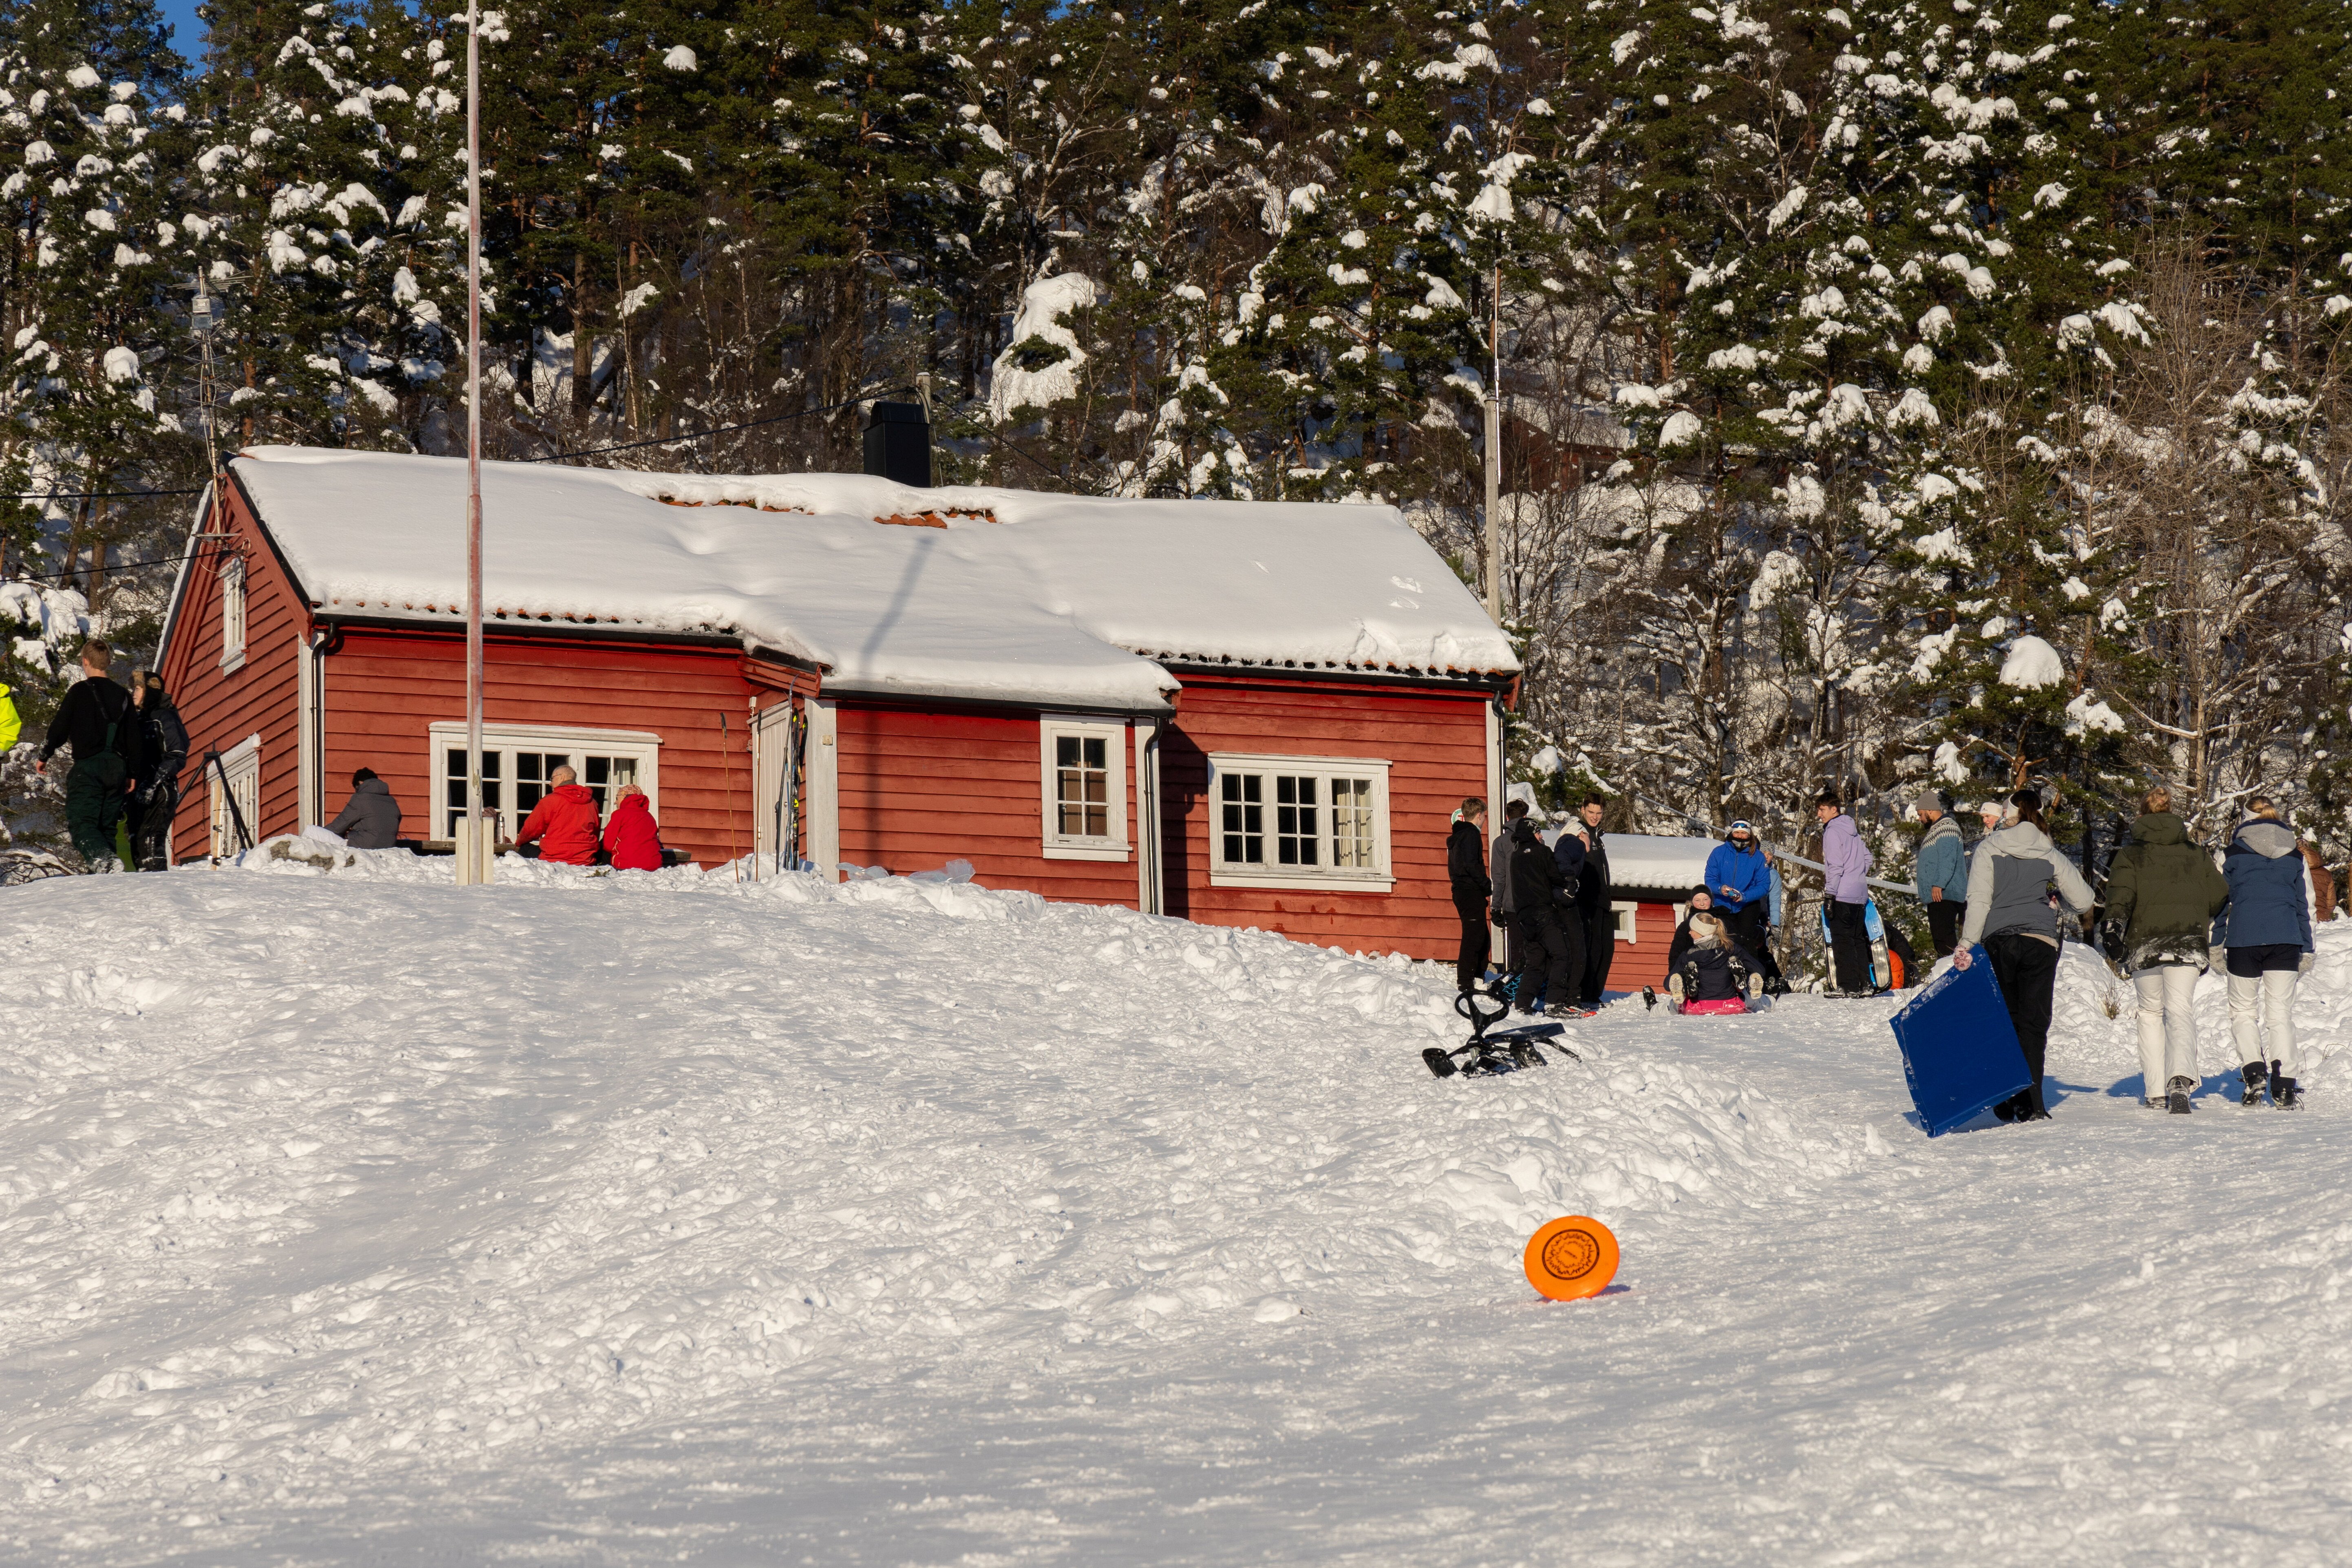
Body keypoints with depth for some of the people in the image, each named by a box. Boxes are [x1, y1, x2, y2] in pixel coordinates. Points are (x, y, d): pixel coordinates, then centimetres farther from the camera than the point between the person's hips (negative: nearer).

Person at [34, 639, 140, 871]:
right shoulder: (122, 695, 13)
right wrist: (132, 774, 21)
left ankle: (103, 858, -35)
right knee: (106, 824, 11)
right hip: (117, 768, 5)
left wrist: (44, 757, 11)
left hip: (88, 765, -5)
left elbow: (60, 728, -3)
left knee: (81, 823, -10)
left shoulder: (80, 691, -4)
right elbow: (134, 738, 15)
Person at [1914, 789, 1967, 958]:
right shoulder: (1936, 828, 23)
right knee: (1940, 937, 12)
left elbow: (1948, 859, -21)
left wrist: (1938, 884, -25)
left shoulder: (1946, 827, -10)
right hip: (1937, 896, 11)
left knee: (1944, 937, -17)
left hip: (1943, 894, -11)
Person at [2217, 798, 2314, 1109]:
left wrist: (2216, 944, 11)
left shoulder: (2232, 855, 4)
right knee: (2281, 1012, 4)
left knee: (2243, 1010, 11)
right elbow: (2306, 905, 15)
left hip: (2243, 939, -2)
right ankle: (2284, 1084, -6)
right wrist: (2307, 949, 21)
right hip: (2286, 939, 2)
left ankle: (2253, 1070, -9)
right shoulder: (2296, 857, 11)